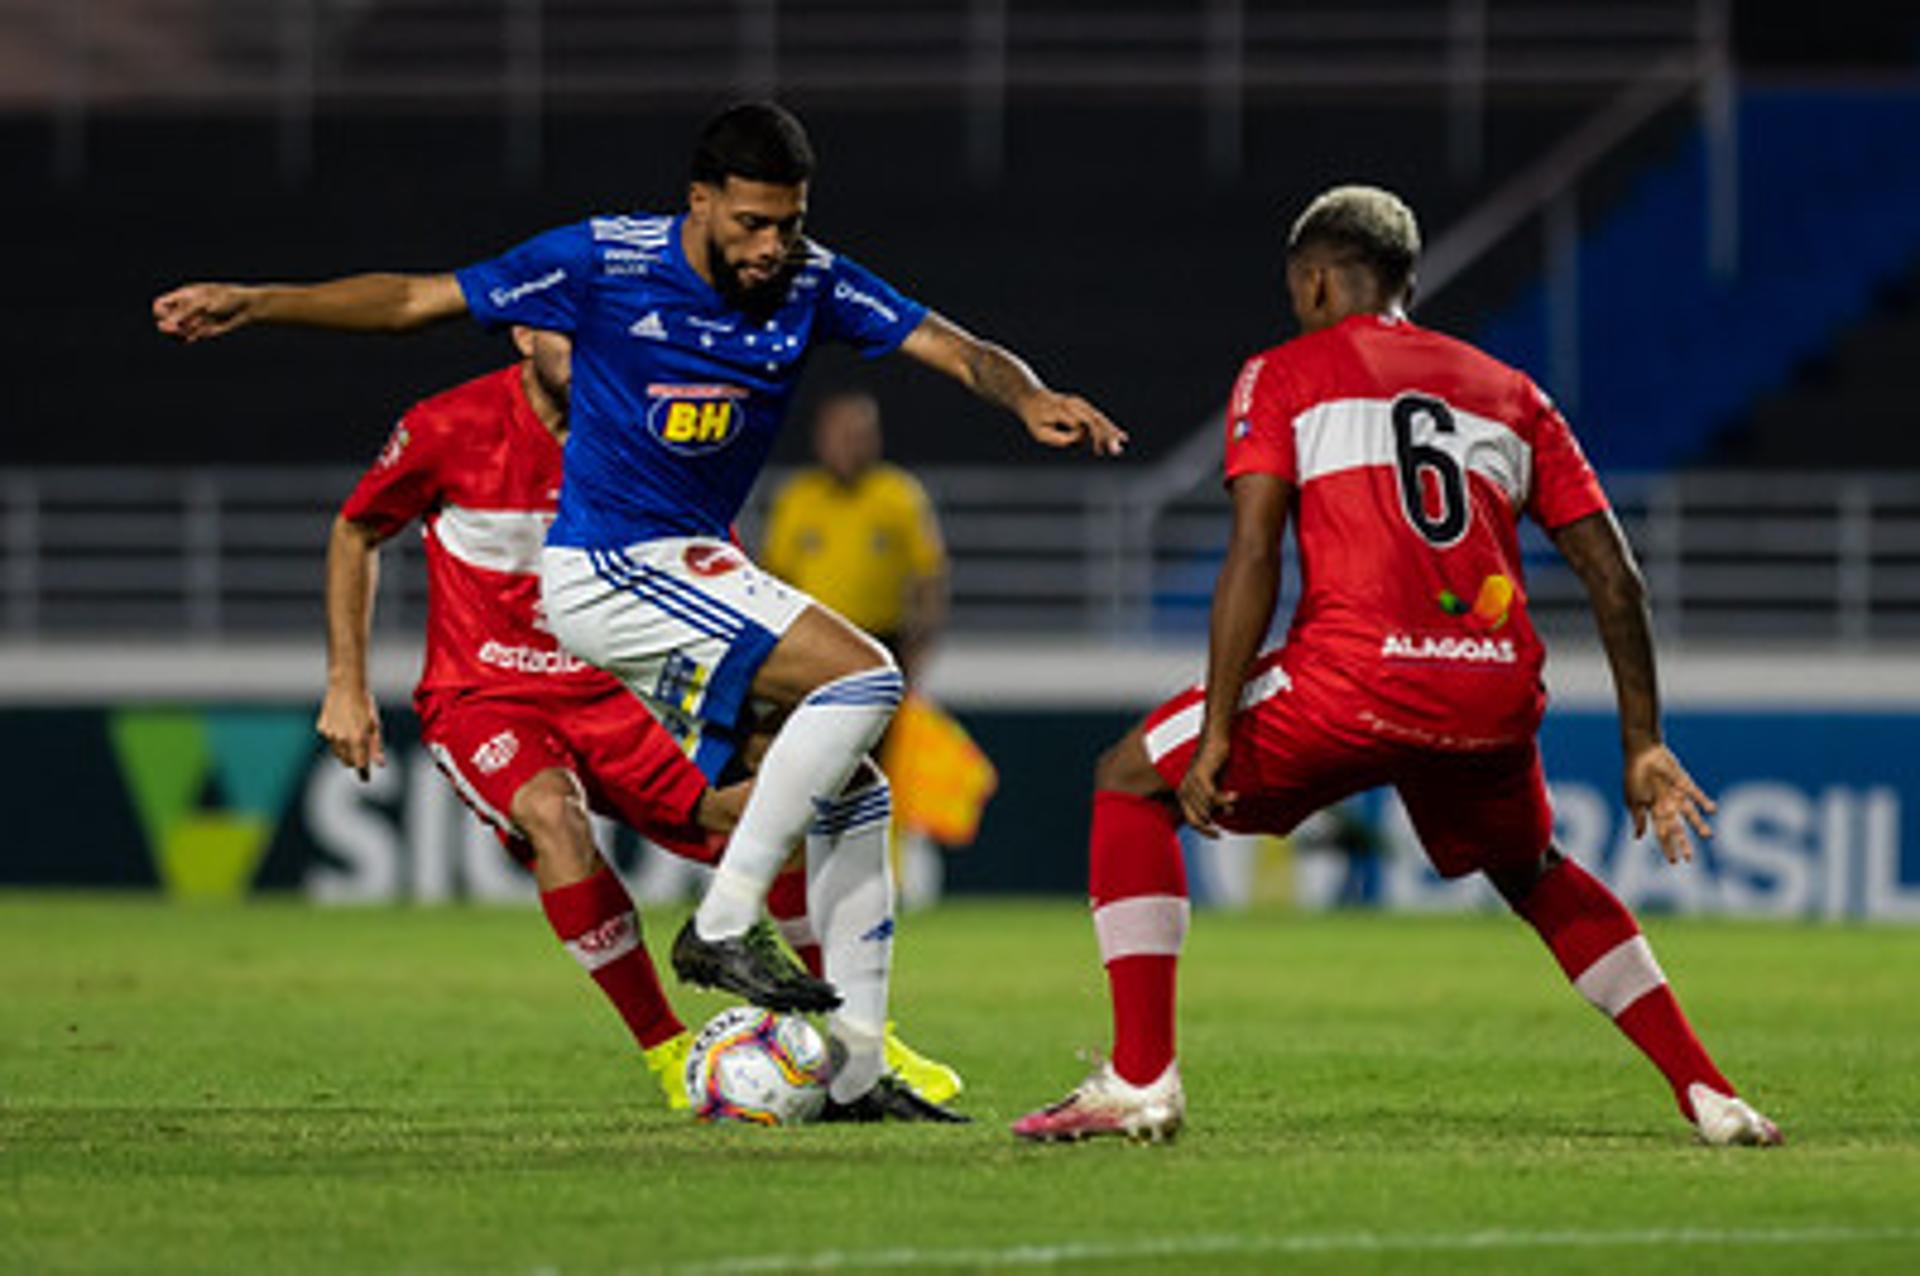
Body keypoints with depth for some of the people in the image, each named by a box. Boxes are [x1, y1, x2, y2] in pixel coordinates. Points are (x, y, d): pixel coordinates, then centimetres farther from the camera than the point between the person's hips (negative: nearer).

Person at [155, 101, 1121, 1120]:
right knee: (862, 675, -22)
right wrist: (256, 304, -10)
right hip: (608, 568, -7)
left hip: (693, 570, 7)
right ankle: (721, 924, -21)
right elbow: (415, 300, -6)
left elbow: (952, 348, -3)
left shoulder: (812, 284, 1)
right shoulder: (603, 262, -12)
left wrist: (1028, 397, -25)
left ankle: (856, 1071, 12)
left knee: (850, 795, 7)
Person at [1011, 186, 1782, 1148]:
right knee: (1535, 877, 34)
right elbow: (1613, 575, 18)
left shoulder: (1283, 376, 12)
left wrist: (1216, 730, -3)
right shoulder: (1510, 394, 24)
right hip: (1498, 697, 5)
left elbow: (1253, 554, -2)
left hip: (1357, 673, -5)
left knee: (1132, 785, 16)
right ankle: (1707, 1094, 23)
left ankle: (1141, 1081, 5)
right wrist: (1643, 746, 22)